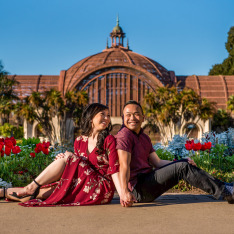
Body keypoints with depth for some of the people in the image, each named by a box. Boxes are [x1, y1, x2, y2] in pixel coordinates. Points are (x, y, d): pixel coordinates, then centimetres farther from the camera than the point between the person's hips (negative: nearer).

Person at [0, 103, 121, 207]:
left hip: (102, 190, -5)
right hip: (82, 188, 5)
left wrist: (123, 194, -24)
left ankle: (32, 187, -8)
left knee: (68, 157, -16)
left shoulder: (109, 140, -5)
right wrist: (62, 161, -8)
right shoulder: (79, 141, 9)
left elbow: (114, 169, -12)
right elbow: (77, 169, 12)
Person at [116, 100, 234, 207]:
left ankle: (221, 185, -3)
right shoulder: (124, 135, -10)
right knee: (182, 167, -16)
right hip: (137, 190, -9)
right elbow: (124, 165, -23)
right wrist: (125, 191, -35)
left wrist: (184, 162, 0)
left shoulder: (144, 137, 18)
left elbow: (157, 163, 13)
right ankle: (224, 191, -13)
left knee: (184, 163, 4)